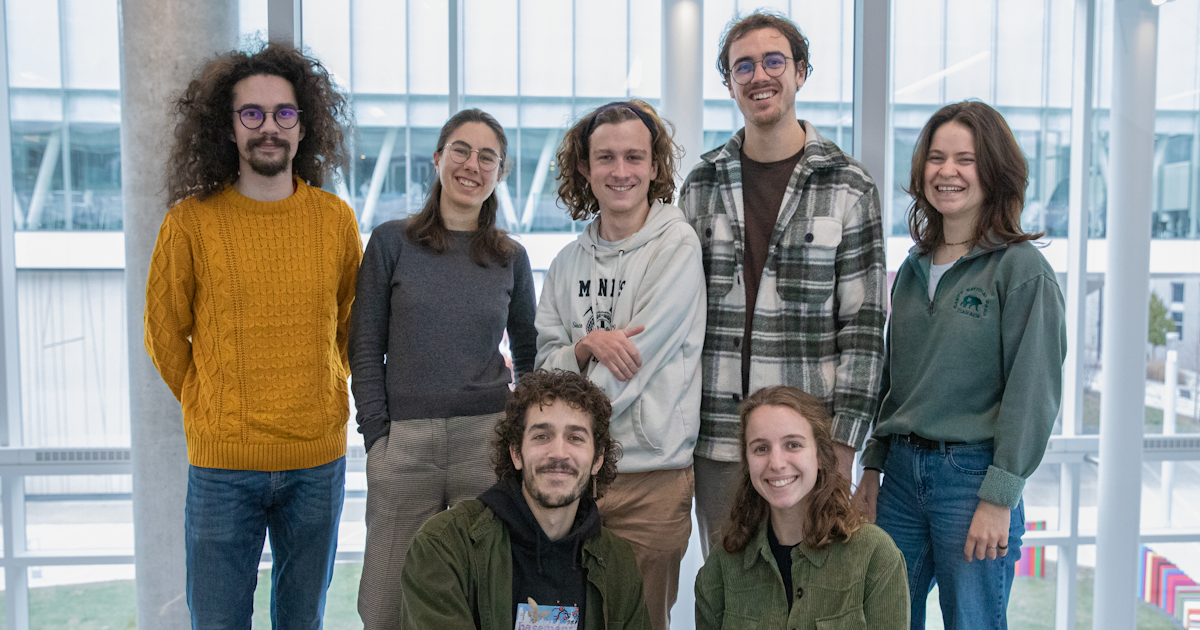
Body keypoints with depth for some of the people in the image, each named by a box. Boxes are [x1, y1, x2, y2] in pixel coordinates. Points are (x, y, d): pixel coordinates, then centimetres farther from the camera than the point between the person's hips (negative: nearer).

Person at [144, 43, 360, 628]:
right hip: (222, 465, -1)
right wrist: (211, 413, 6)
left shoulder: (336, 219, 2)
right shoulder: (191, 222, -5)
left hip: (318, 460, 2)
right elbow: (164, 333, 6)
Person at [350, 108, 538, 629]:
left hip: (489, 440, 1)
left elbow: (529, 354, 16)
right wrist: (377, 435, -4)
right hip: (404, 442, -1)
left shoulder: (511, 258, 9)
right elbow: (365, 351, 3)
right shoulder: (391, 242, 4)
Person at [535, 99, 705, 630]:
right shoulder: (569, 261, 10)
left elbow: (637, 357, -12)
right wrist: (588, 346, -13)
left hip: (651, 473, -4)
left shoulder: (677, 246, -6)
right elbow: (545, 364, 9)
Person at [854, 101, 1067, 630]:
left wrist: (999, 498, -14)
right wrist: (872, 468, 12)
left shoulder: (1022, 269, -8)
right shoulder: (914, 268, 10)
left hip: (974, 472, -5)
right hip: (903, 468, 6)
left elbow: (1032, 392, -11)